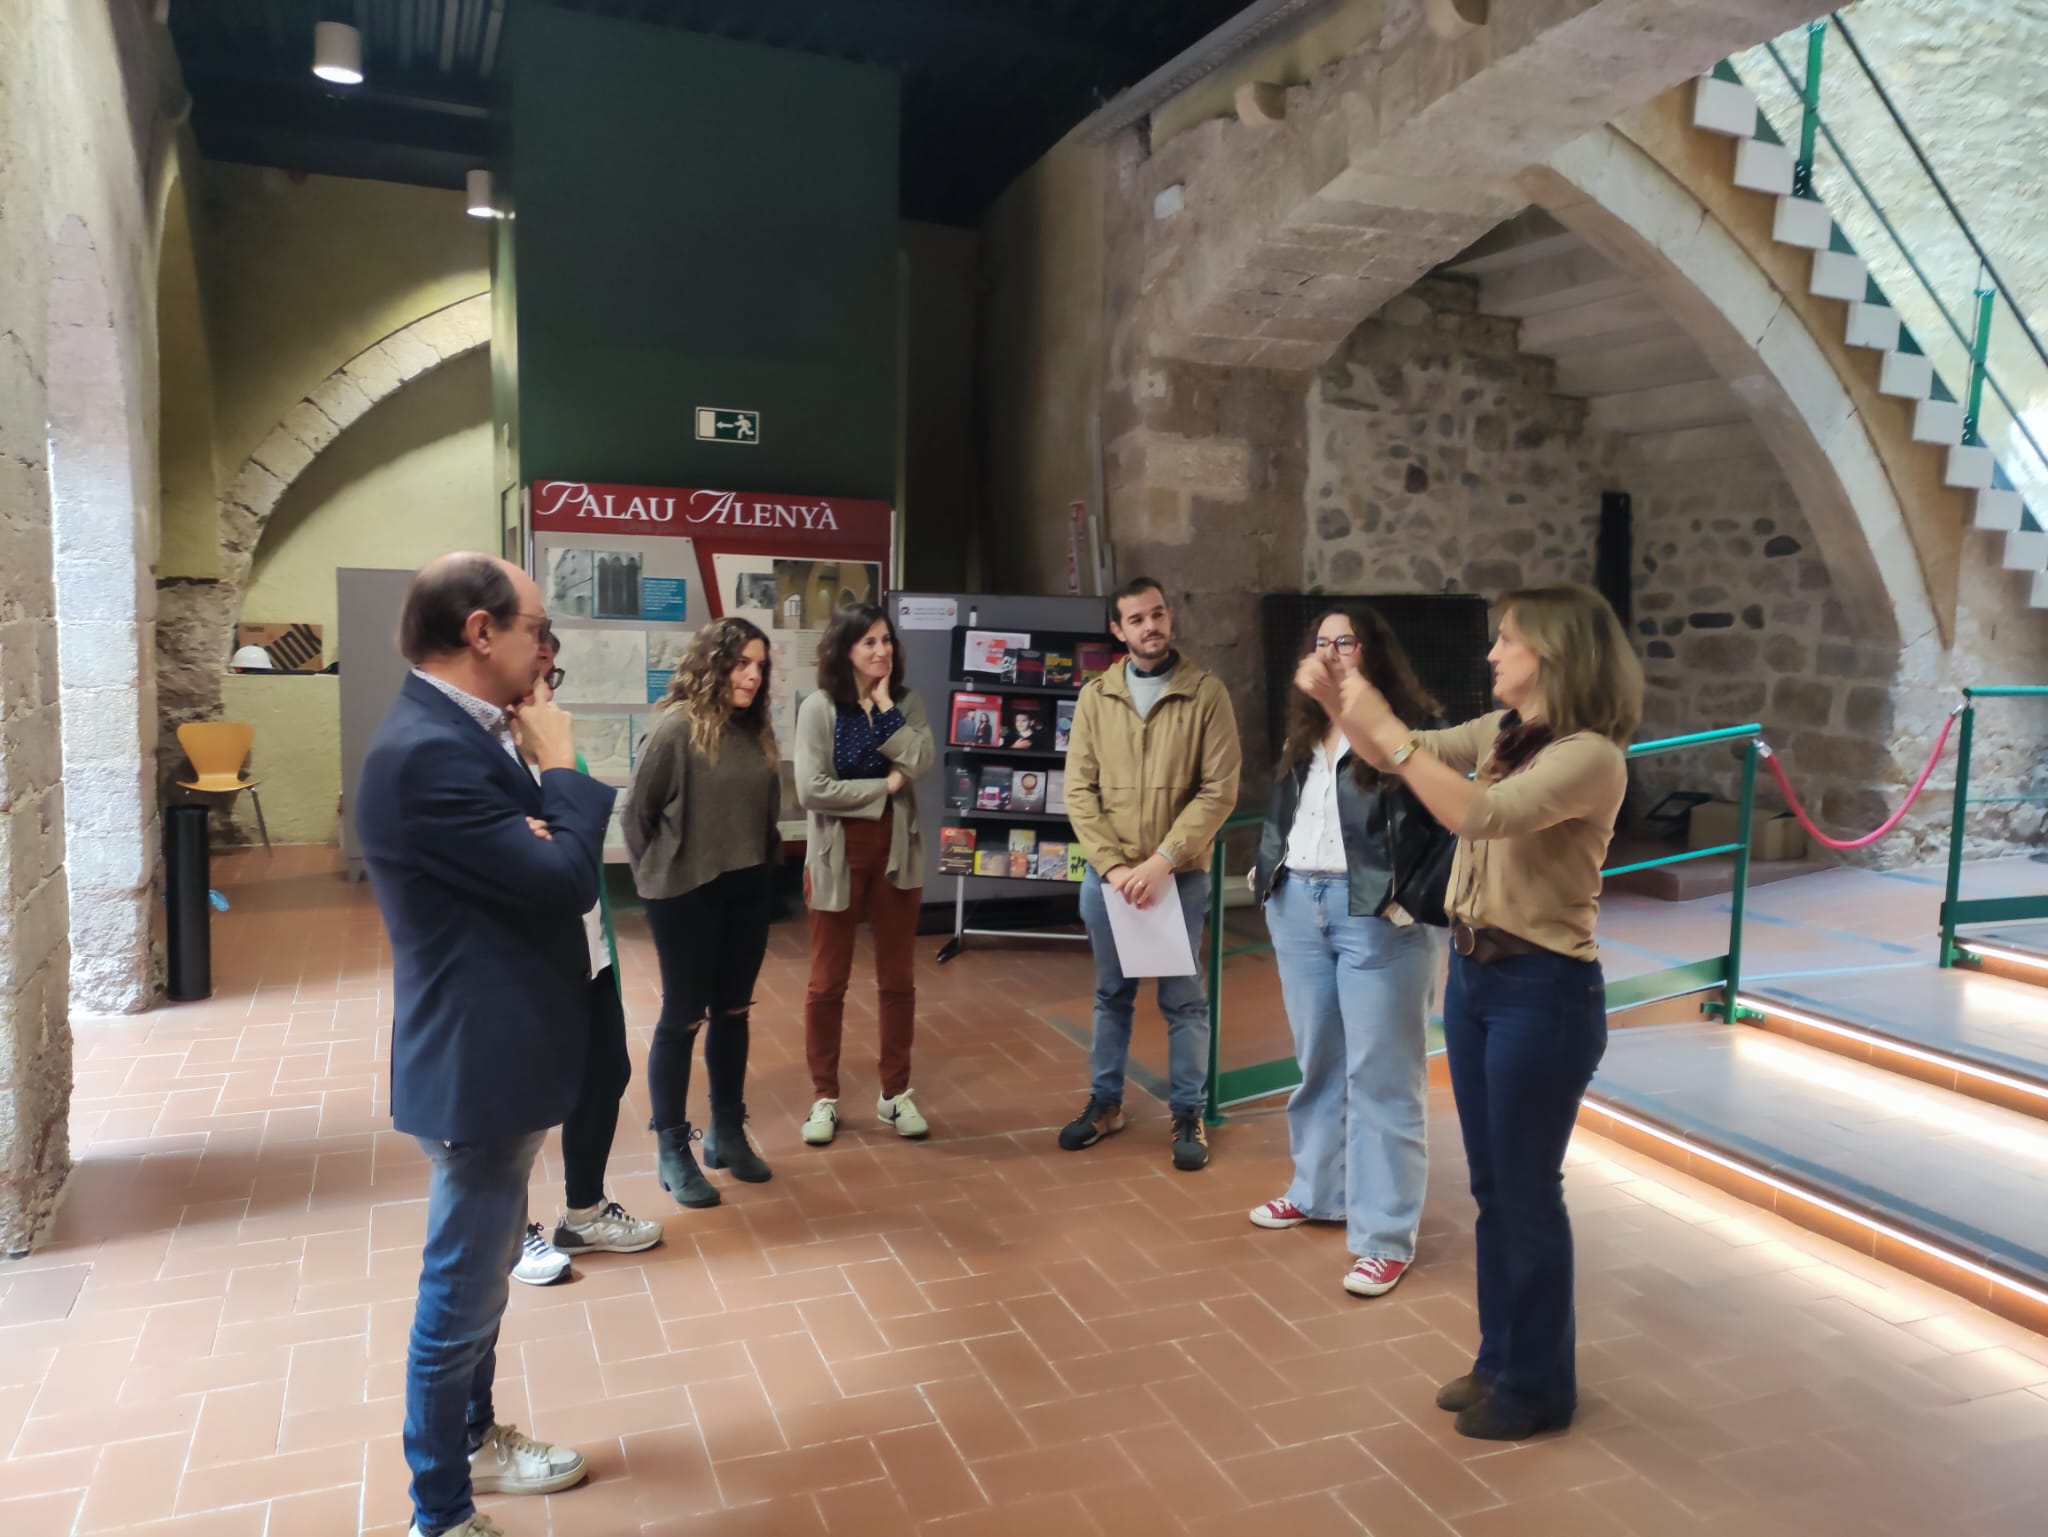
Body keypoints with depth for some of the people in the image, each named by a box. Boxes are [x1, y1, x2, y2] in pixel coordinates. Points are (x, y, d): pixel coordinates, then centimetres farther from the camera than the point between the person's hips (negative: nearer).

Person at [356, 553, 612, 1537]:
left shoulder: (453, 733, 6)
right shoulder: (429, 752, -27)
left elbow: (526, 861, 8)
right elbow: (569, 877, -27)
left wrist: (533, 769, -11)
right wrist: (560, 767, -12)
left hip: (493, 1052, 11)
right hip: (478, 1063, -10)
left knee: (482, 1274, 25)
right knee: (460, 1295, 7)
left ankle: (472, 1442, 45)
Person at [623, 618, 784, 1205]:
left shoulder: (755, 730, 4)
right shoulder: (676, 727, -15)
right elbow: (636, 812, -9)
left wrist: (764, 863, 4)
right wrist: (658, 874, -1)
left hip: (749, 889, 6)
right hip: (687, 893, -6)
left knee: (732, 1013, 15)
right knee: (683, 1018, 4)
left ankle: (728, 1134, 30)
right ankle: (672, 1150, 18)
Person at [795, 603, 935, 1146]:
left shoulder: (908, 704, 2)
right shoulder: (818, 707, -7)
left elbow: (919, 765, -14)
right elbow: (810, 789, -16)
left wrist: (885, 705, -12)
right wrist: (884, 786, -12)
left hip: (897, 852, 3)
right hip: (837, 855, -2)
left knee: (897, 979, 10)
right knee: (828, 983, 7)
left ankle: (895, 1092, 24)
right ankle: (825, 1097, 21)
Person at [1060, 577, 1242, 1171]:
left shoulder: (1206, 693, -5)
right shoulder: (1095, 697, 3)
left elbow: (1219, 791, -9)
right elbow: (1078, 790, 1)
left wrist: (1161, 862, -15)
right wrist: (1113, 865, -10)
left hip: (1180, 875, -2)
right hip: (1106, 874, 3)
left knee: (1182, 998, 6)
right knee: (1111, 993, 15)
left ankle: (1189, 1115, 20)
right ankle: (1105, 1102, 29)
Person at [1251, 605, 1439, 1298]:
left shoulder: (1412, 724, -9)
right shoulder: (1304, 729, 15)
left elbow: (1446, 824, -14)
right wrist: (1266, 871, 9)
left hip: (1374, 914, -7)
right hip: (1298, 905, 7)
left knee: (1379, 1075, -2)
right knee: (1316, 1059, 18)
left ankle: (1386, 1236, 6)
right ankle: (1318, 1190, 33)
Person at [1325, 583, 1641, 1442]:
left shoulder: (1589, 756, -19)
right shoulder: (1501, 733, 7)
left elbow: (1479, 815, -32)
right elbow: (1404, 758, 12)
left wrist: (1387, 729, -29)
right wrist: (1336, 700, -4)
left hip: (1543, 991, -8)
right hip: (1472, 973, 8)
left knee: (1527, 1194, 6)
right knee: (1490, 1187, 18)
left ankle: (1540, 1387, 26)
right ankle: (1500, 1360, 35)